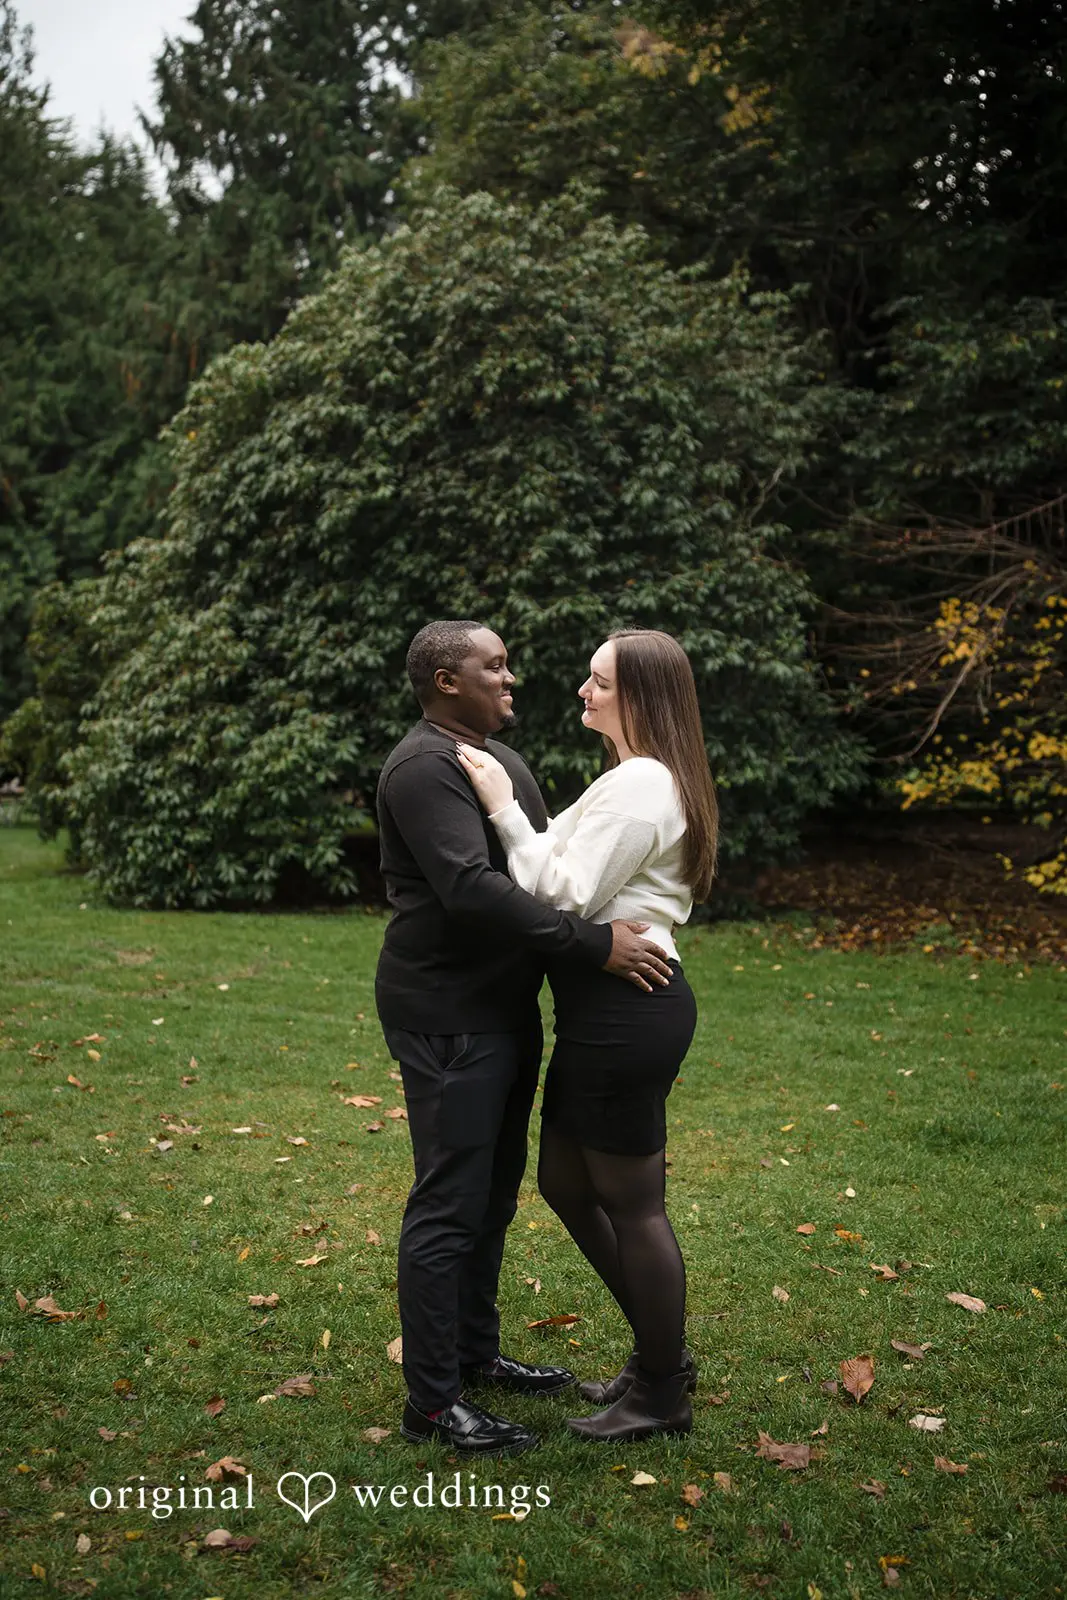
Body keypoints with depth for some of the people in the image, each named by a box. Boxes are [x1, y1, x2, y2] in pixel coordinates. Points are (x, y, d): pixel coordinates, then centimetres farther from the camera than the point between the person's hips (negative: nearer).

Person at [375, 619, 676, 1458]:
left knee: (495, 1191, 18)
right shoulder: (426, 766, -17)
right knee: (450, 1204, -4)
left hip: (506, 1010, 10)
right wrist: (595, 944, -28)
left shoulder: (501, 758, 16)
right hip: (448, 1019, -10)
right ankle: (433, 1399, 6)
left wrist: (621, 922, 2)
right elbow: (472, 889, -28)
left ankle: (477, 1353, 32)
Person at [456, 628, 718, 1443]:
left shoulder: (637, 787, -17)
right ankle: (662, 1351, 32)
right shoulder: (653, 781, 17)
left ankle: (663, 1396, 19)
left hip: (624, 1013, -11)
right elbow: (583, 880, 14)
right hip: (619, 1009, 11)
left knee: (630, 1201, 2)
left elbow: (566, 896, -20)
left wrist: (504, 810, -18)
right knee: (566, 1181, 19)